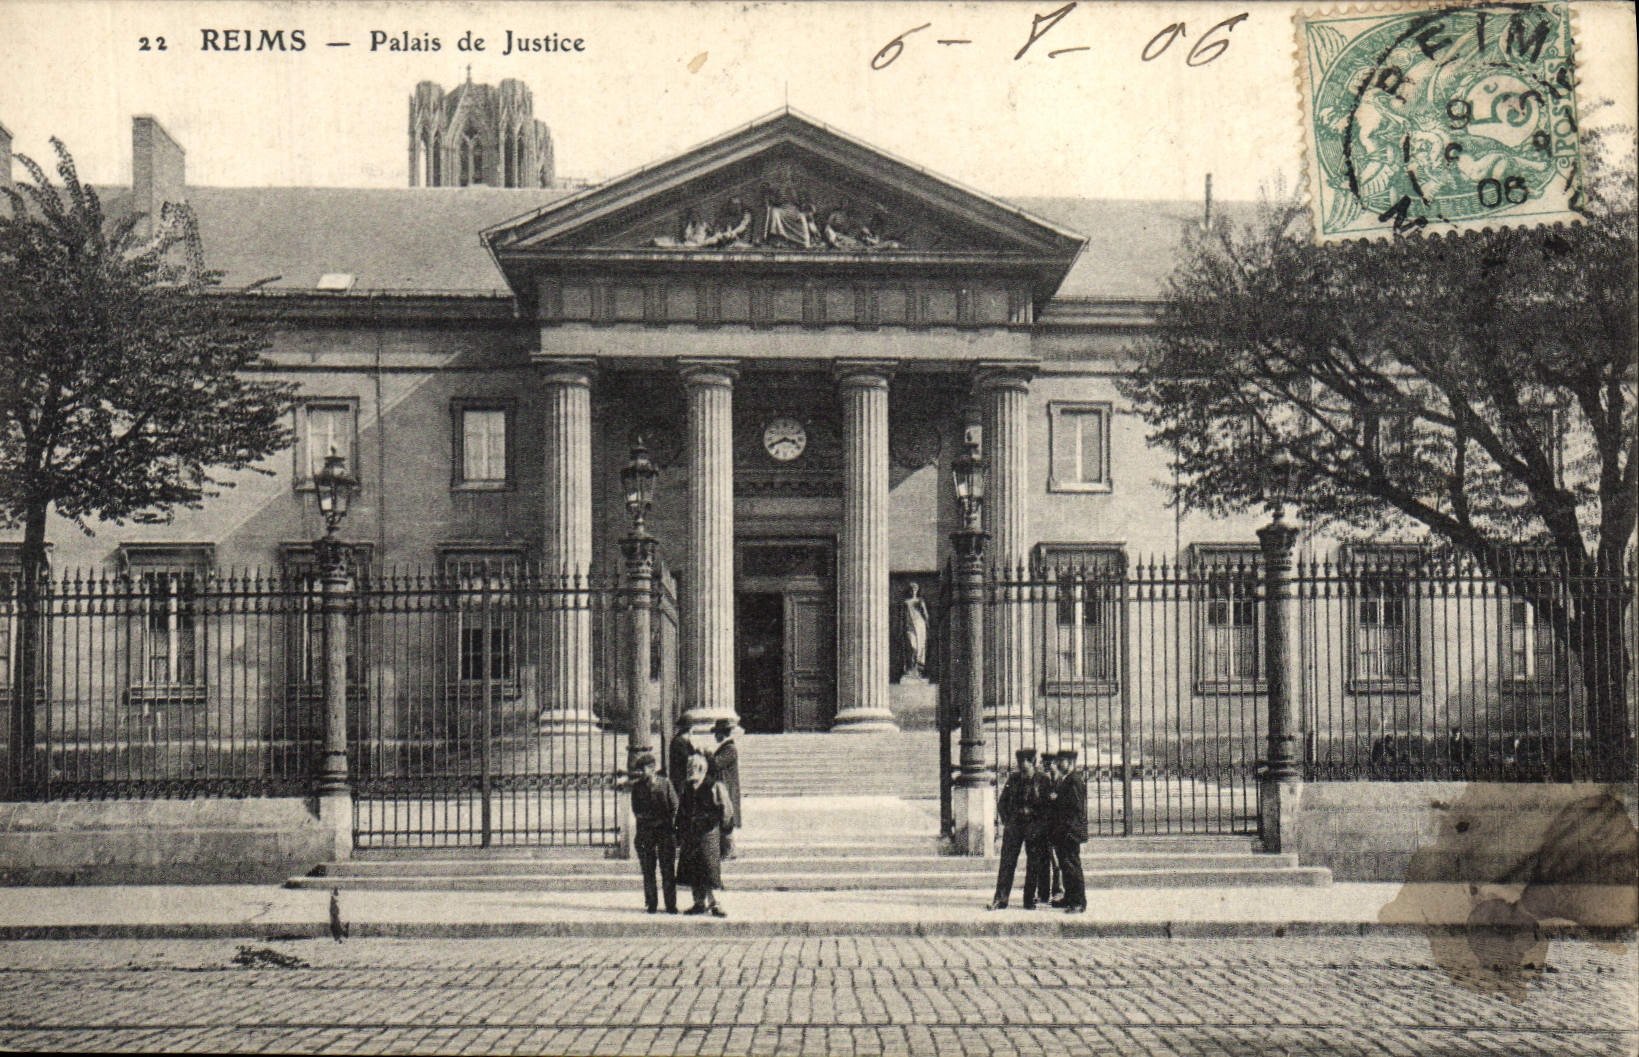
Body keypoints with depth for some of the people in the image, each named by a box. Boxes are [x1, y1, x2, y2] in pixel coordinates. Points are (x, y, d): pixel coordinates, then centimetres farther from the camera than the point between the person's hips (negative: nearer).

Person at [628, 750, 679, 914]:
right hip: (645, 832, 2)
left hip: (665, 832, -2)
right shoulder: (637, 786, 7)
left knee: (668, 869, -2)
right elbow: (636, 811, 3)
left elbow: (675, 808, 4)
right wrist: (658, 817, -9)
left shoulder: (665, 784, 3)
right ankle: (651, 903, 11)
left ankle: (671, 904, 2)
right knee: (648, 870, 2)